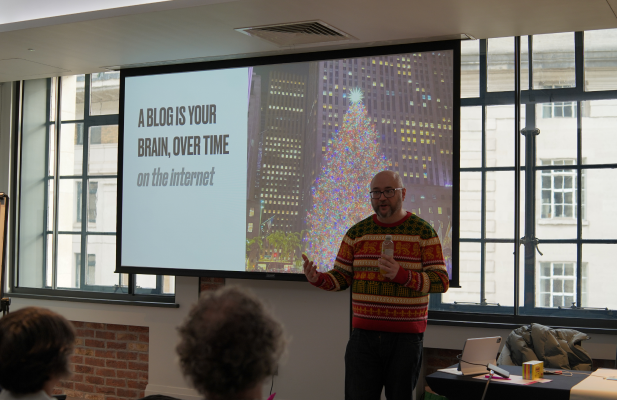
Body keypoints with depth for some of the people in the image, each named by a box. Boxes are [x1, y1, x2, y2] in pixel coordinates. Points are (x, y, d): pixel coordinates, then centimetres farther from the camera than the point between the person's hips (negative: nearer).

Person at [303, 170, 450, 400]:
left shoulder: (423, 232, -1)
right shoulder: (357, 232, 9)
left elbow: (441, 282, -8)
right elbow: (341, 277, 10)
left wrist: (401, 275, -23)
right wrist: (317, 279, -12)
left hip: (406, 337, -2)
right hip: (364, 334, 2)